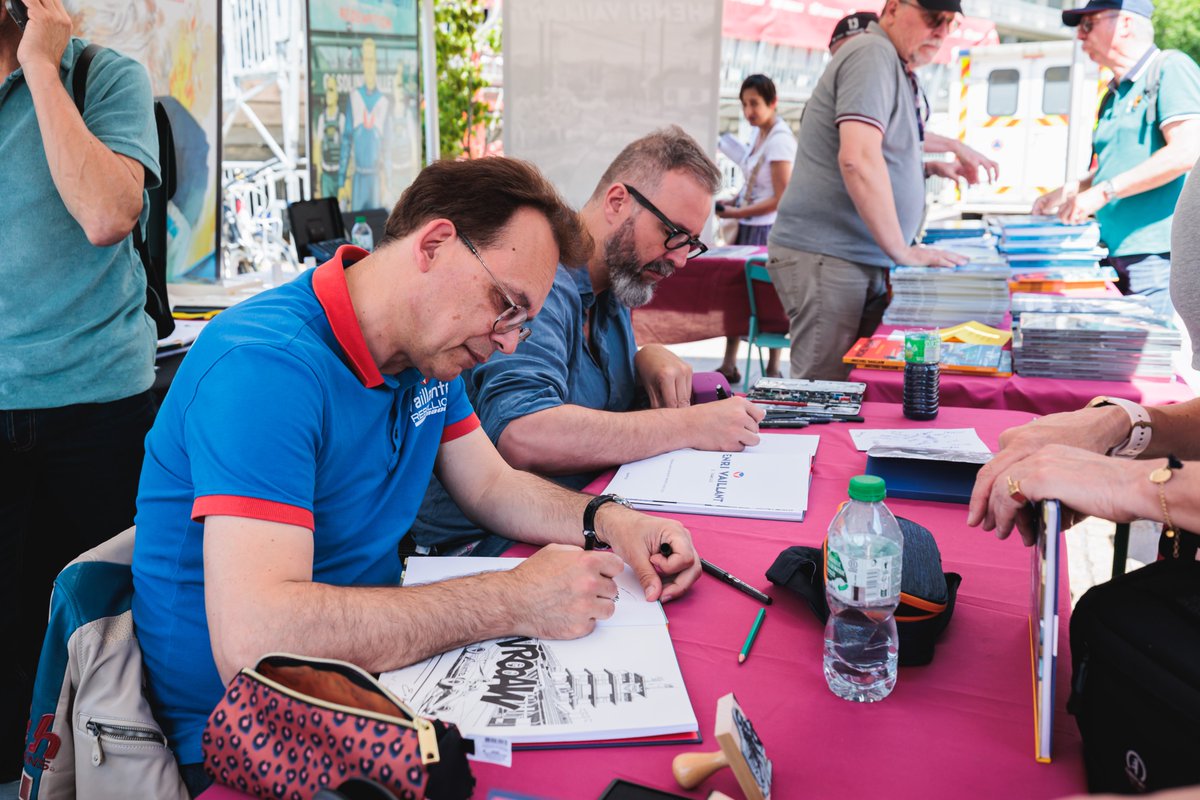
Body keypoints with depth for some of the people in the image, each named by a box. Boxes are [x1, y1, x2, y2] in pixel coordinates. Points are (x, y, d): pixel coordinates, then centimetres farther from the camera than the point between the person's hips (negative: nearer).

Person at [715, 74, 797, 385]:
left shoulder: (779, 140, -17)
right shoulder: (759, 133, 8)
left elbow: (781, 198, -19)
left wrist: (738, 213, -14)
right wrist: (734, 202, 6)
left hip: (768, 228, -9)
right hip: (748, 226, 9)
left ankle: (773, 370, 12)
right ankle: (728, 365, 19)